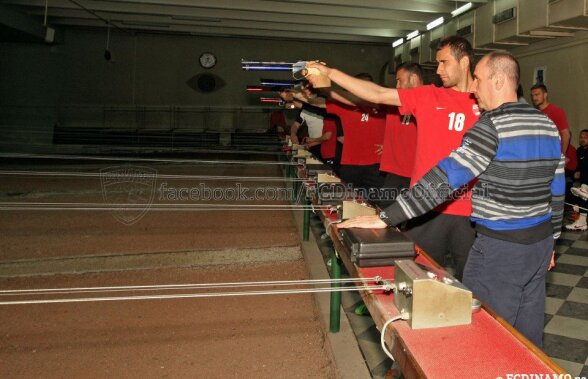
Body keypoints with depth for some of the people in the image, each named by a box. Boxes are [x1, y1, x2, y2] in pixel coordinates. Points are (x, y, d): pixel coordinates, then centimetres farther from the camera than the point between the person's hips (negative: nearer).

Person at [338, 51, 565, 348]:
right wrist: (550, 241, 22)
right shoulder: (548, 125, 8)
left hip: (501, 246, -8)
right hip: (541, 241, 8)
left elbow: (443, 180, -25)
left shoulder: (492, 126, -17)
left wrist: (385, 218, -24)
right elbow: (557, 191, 13)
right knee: (528, 333, 19)